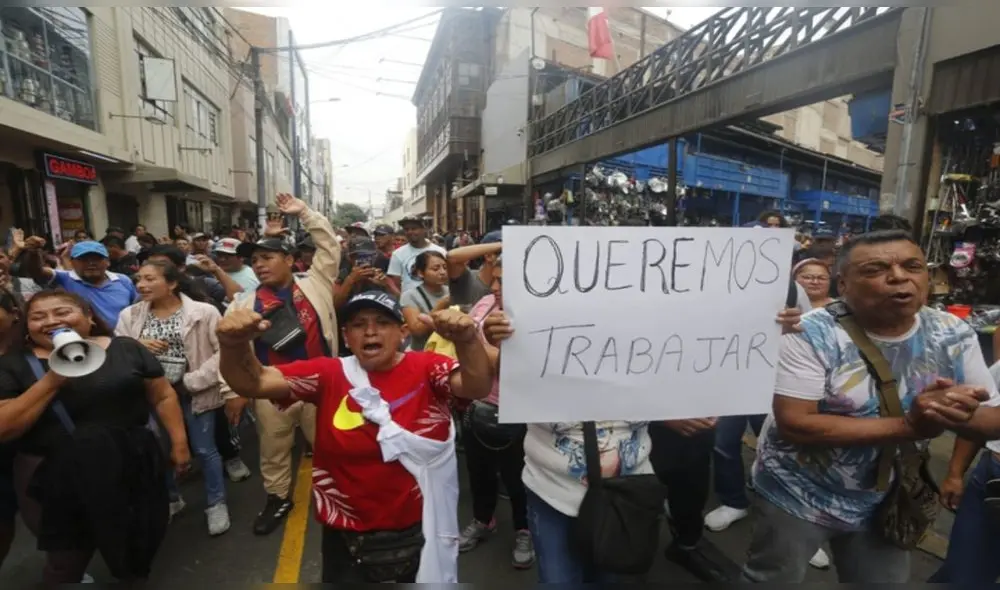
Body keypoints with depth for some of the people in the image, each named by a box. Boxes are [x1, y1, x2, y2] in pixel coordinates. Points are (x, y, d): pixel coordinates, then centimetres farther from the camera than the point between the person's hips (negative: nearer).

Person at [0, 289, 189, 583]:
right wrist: (51, 382, -21)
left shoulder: (127, 349, -4)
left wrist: (179, 442, -3)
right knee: (67, 563, 17)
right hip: (55, 478, -1)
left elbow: (163, 396, 0)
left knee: (137, 550, 20)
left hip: (134, 465, 1)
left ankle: (133, 578, 47)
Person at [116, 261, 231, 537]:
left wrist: (192, 382, -14)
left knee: (204, 449, 6)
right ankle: (169, 500, 41)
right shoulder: (130, 315, 3)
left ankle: (216, 504, 24)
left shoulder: (203, 311, -10)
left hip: (192, 392, -4)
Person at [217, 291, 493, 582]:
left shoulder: (427, 369, -12)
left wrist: (467, 339, -48)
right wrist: (235, 345, -37)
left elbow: (477, 387, -28)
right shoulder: (329, 374, -9)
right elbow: (253, 382, -15)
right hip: (348, 536, 1)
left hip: (420, 531, 0)